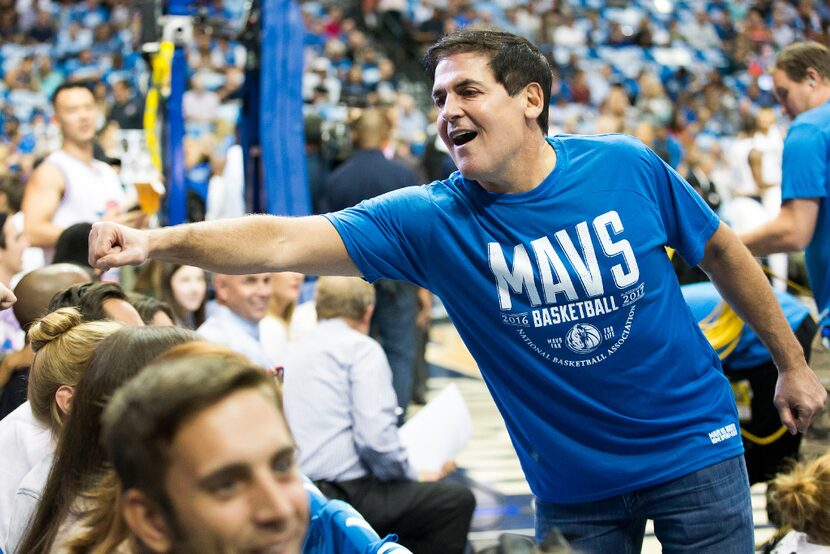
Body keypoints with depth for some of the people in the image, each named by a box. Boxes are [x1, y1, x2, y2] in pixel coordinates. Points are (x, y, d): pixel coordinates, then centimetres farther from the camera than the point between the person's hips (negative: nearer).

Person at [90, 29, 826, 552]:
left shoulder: (628, 169, -11)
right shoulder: (432, 220, -15)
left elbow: (721, 252, 5)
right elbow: (286, 242, -26)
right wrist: (155, 241, -39)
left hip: (695, 446, 0)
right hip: (572, 482, 0)